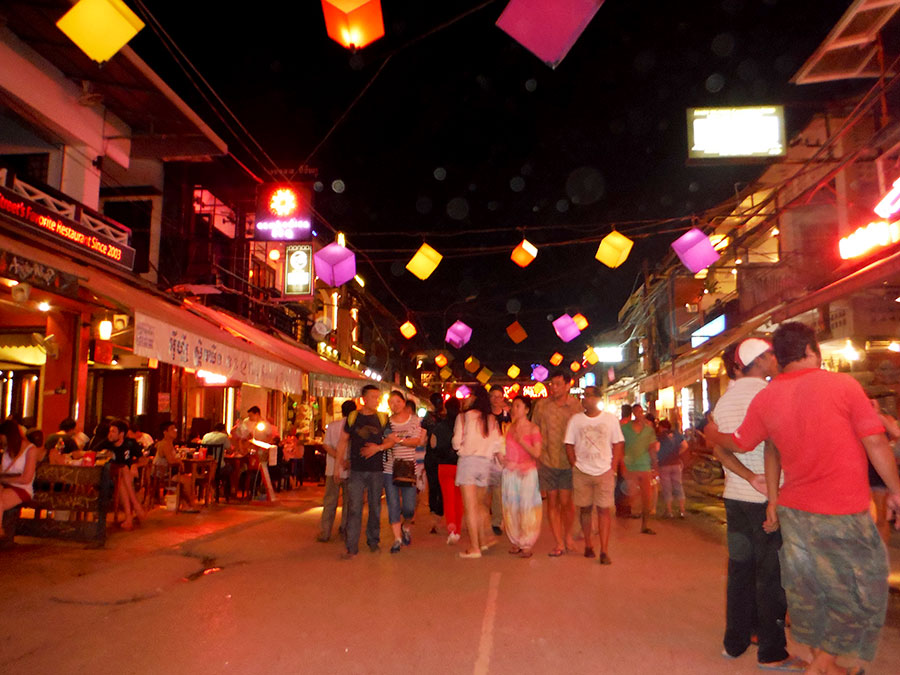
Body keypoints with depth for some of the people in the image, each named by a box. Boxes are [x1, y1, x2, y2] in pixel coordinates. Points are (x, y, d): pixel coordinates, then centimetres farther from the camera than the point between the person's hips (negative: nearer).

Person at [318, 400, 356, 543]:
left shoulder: (332, 425, 1)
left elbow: (326, 445, -7)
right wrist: (348, 462, -4)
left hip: (333, 469, 1)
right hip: (351, 470, -1)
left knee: (329, 501, 9)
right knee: (348, 502, 12)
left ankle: (324, 533, 9)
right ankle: (344, 531, 17)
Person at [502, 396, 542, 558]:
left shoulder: (533, 428, -2)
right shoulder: (509, 427, 10)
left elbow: (537, 453, -9)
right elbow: (503, 449, 15)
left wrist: (521, 441, -16)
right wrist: (504, 461, -2)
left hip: (527, 473, -4)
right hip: (510, 472, 4)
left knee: (527, 507, -4)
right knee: (511, 508, 5)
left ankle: (527, 544, 5)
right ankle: (515, 541, 17)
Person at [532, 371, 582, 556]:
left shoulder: (576, 406, -1)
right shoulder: (541, 405, 3)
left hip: (568, 462, -1)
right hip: (546, 461, 2)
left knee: (566, 502, 1)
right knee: (552, 502, 6)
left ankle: (568, 535, 27)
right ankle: (558, 543, 16)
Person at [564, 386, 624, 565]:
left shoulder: (610, 419, 2)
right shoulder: (575, 420, 2)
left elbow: (618, 444, 5)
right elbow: (569, 445, 5)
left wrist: (613, 468, -1)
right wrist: (575, 466, -2)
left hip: (604, 472, -1)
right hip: (582, 472, 1)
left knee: (604, 509, -4)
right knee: (585, 509, 7)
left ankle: (604, 551, -1)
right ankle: (588, 545, 22)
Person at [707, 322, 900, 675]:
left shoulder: (765, 398, 0)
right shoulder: (842, 384, -11)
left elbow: (739, 443, 8)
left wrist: (713, 434, 28)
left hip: (794, 510, 5)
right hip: (843, 512, -5)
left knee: (807, 587, 17)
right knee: (863, 589, 12)